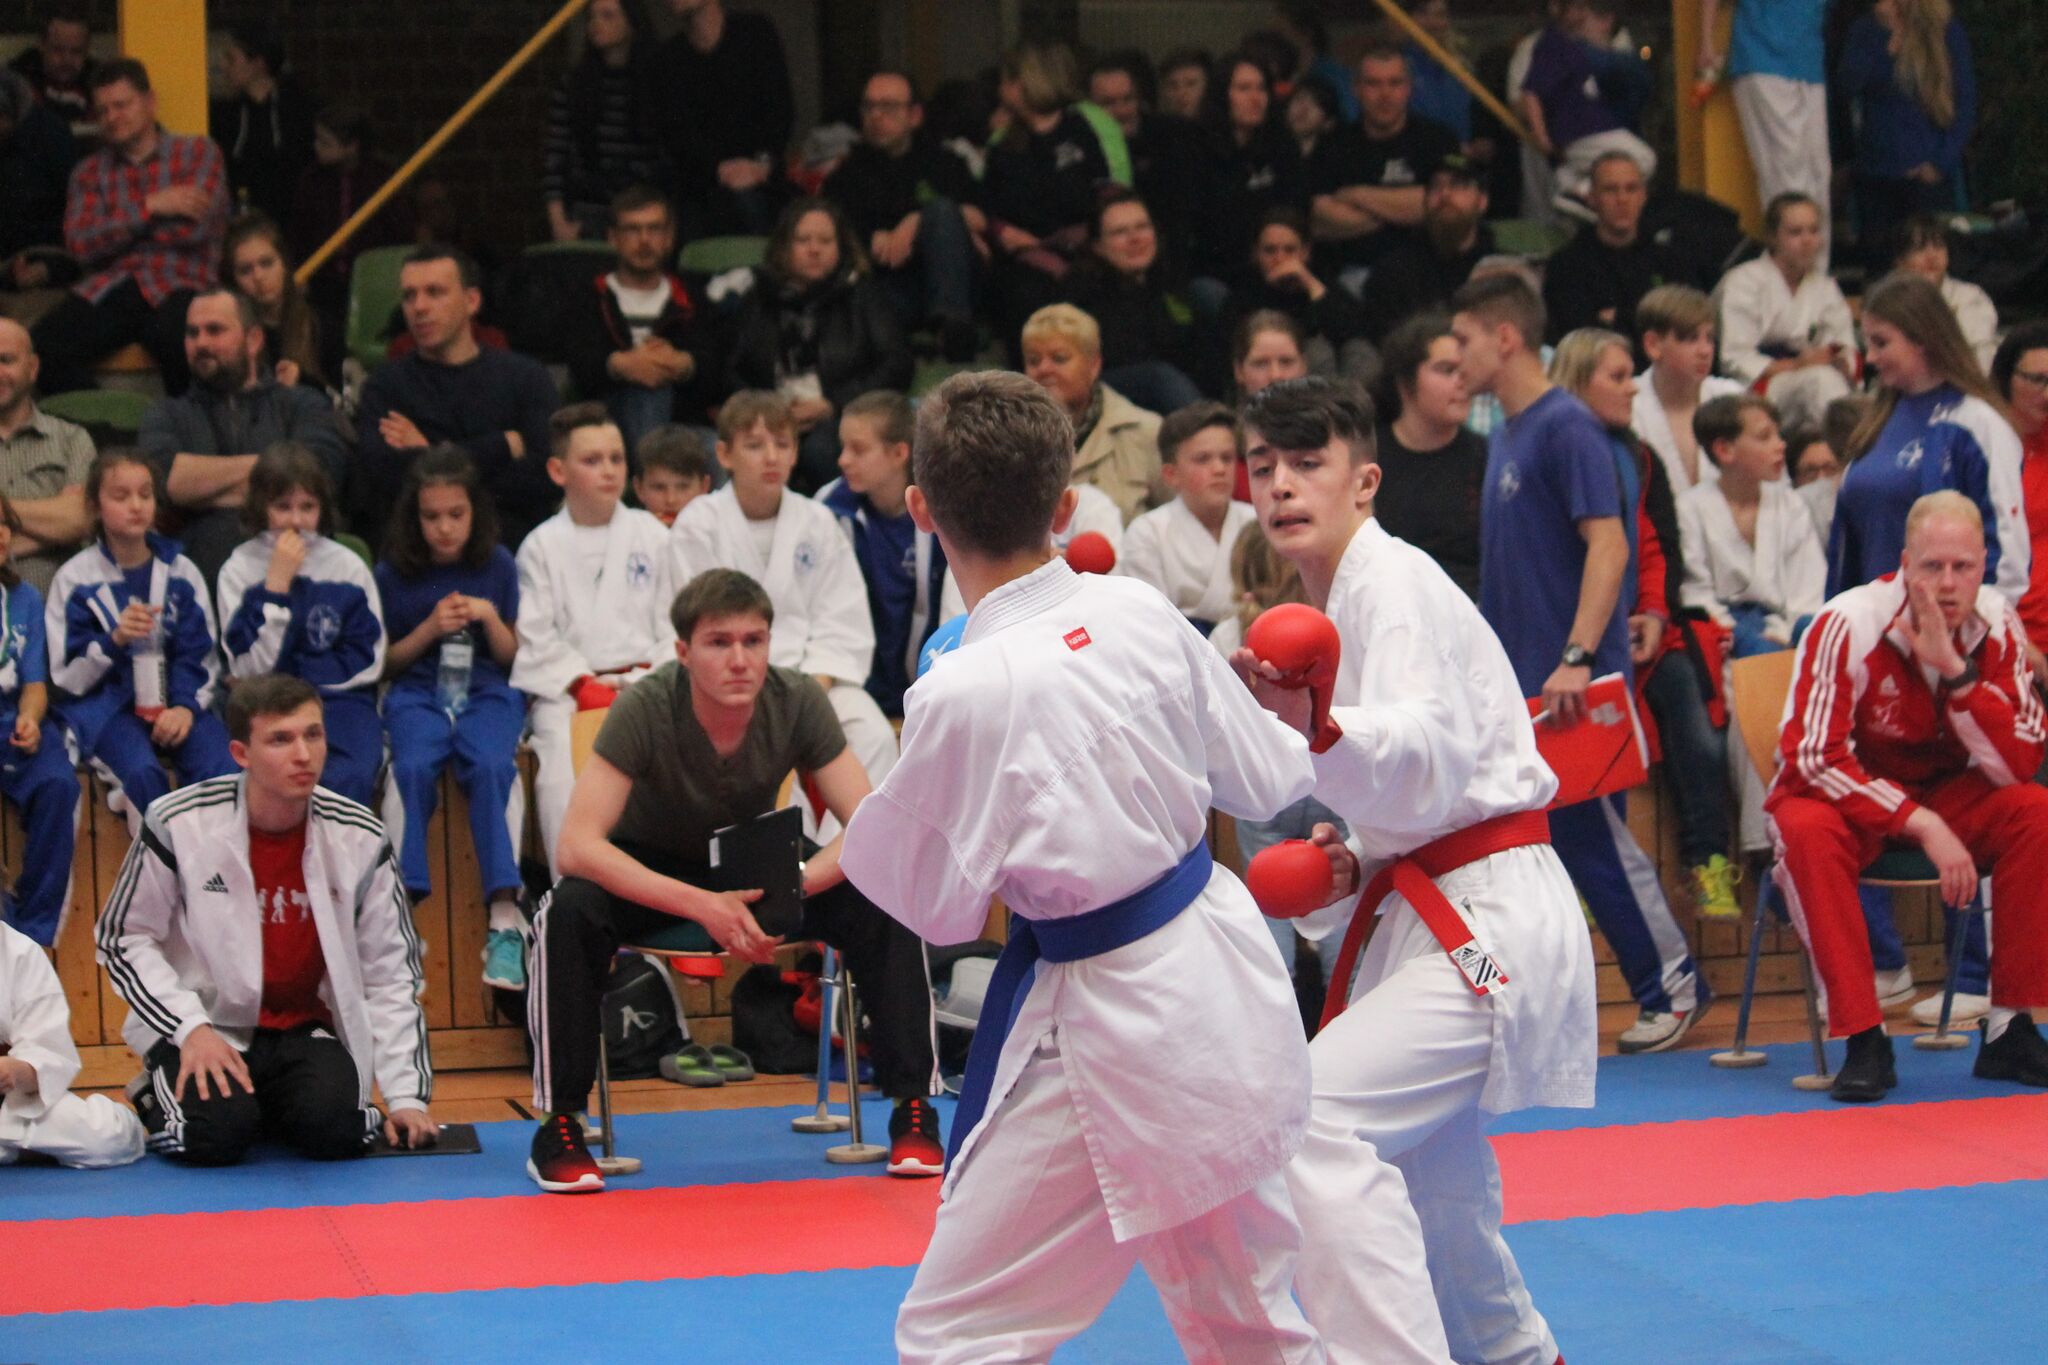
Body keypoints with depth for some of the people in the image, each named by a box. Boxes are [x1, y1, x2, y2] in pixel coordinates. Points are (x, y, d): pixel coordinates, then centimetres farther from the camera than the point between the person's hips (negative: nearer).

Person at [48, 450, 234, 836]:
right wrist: (114, 640, -17)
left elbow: (200, 657, 8)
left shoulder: (181, 572, 9)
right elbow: (68, 675, 1)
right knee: (143, 772, -34)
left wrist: (186, 706, -12)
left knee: (222, 771, -29)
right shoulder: (76, 578, 3)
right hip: (106, 702, -2)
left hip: (176, 702, 2)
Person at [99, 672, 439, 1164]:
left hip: (307, 1030, 2)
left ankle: (273, 1107, 11)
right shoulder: (178, 825, -12)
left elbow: (391, 975, 2)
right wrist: (190, 1028, -15)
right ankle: (160, 1099, 9)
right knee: (216, 1134, -29)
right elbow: (123, 939, -2)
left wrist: (406, 1096, -4)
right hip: (209, 1026, -2)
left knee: (333, 1132, -27)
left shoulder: (359, 840, -5)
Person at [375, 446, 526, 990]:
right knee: (413, 767, -33)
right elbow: (386, 662, 10)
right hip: (417, 691, 0)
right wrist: (429, 628, -7)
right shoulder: (394, 573, 5)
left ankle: (504, 920, -39)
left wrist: (490, 618, -9)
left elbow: (513, 657, 12)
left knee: (492, 766, -32)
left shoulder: (498, 565, 7)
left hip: (486, 690, 0)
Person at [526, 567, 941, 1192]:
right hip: (652, 870, -2)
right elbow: (577, 846, -35)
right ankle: (558, 1126, -20)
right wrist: (702, 906, -45)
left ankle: (913, 1109, -11)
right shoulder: (645, 709, -28)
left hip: (756, 865, 2)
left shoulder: (797, 702, -21)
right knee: (570, 912, -35)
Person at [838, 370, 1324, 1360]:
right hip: (1226, 982, 7)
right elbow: (1261, 778, 8)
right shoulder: (1140, 613, -5)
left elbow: (939, 907, -12)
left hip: (1112, 1037, -7)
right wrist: (1308, 735, 29)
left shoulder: (963, 695, -23)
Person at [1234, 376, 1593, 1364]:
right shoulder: (1337, 600, 16)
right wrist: (1357, 859, 9)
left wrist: (1317, 726, -48)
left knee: (1316, 1124, -25)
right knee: (1425, 1165, 24)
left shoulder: (1391, 586, -14)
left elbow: (1433, 753, -30)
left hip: (1486, 925, -11)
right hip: (1436, 916, 11)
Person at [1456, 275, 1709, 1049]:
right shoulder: (1505, 435, 15)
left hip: (1567, 684, -9)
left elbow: (1608, 544, -20)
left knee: (1589, 838, -3)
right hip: (1516, 681, 9)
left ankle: (1673, 988, 9)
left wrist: (1577, 659, -26)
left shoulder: (1565, 428, -12)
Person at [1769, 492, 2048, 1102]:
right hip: (1844, 794, -3)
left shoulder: (1998, 627, -11)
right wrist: (1922, 824, -32)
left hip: (1945, 794, 4)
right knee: (1809, 831, -36)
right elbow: (1814, 756, -25)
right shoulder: (1849, 623, -22)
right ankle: (1864, 1043, -31)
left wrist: (1956, 671, -30)